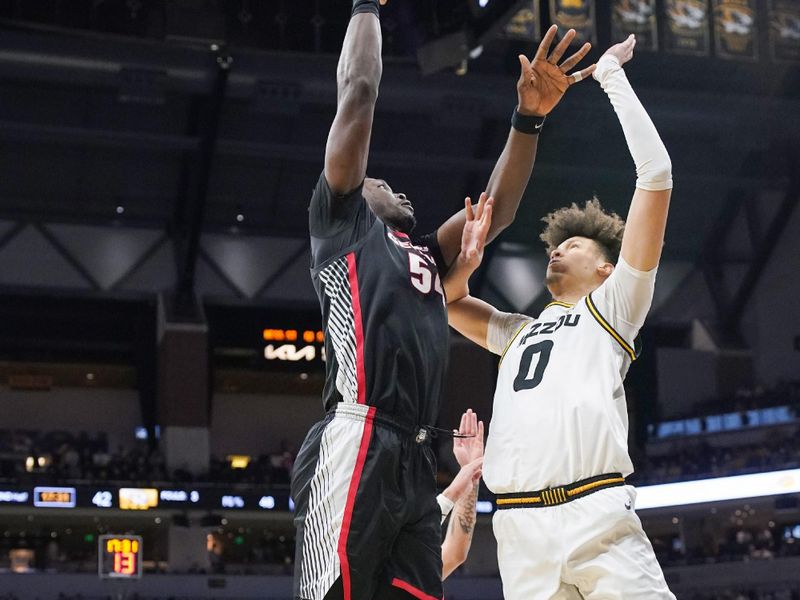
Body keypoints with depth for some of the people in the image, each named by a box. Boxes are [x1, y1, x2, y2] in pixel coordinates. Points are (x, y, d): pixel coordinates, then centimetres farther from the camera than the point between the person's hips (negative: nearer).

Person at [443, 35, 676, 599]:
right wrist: (467, 261, 20)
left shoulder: (614, 304, 18)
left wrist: (612, 76, 15)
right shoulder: (520, 331, 34)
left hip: (598, 519, -4)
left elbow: (656, 174, 11)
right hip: (519, 531, 5)